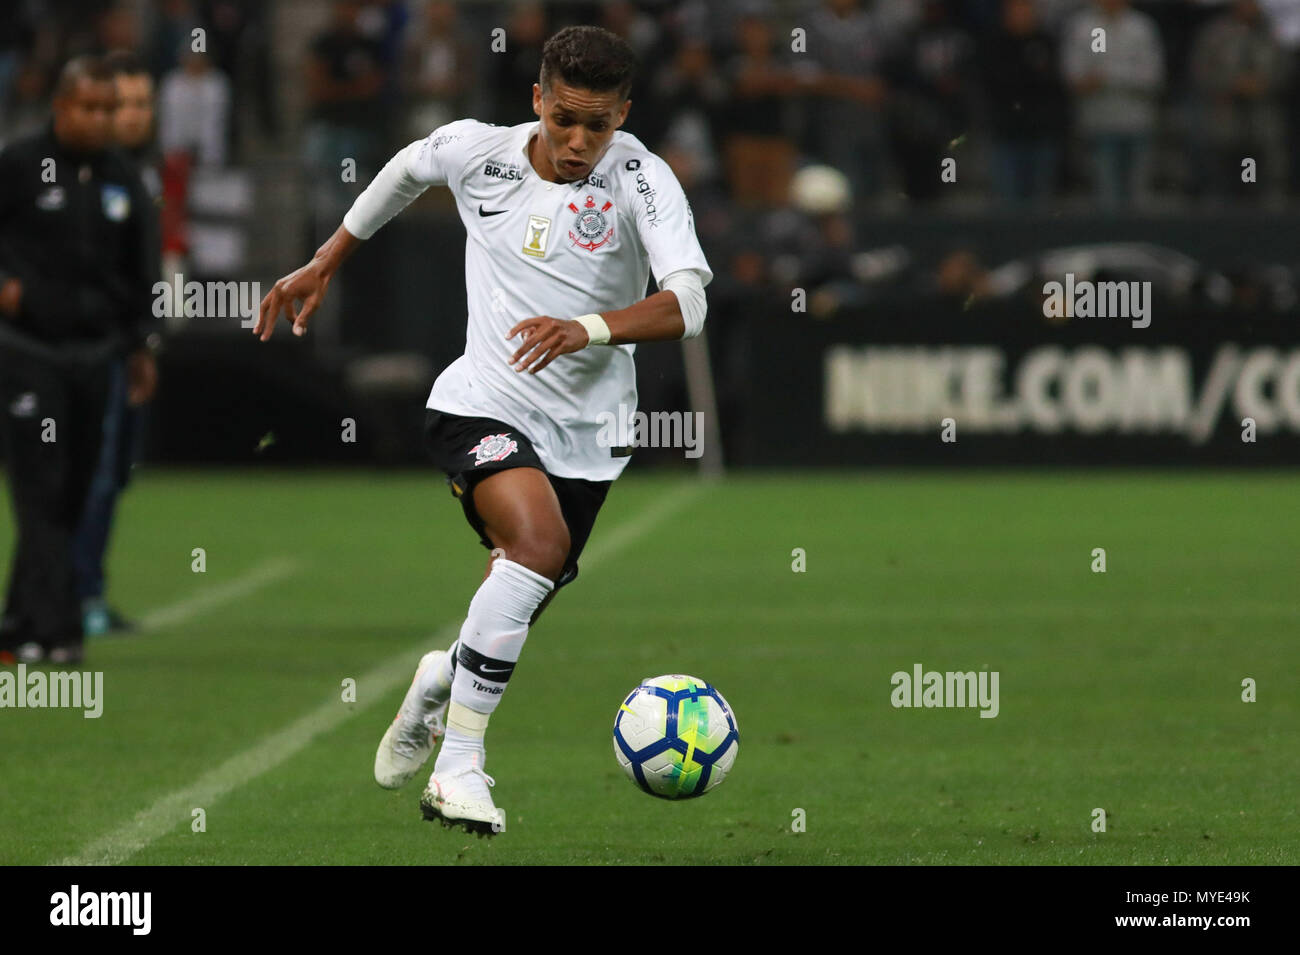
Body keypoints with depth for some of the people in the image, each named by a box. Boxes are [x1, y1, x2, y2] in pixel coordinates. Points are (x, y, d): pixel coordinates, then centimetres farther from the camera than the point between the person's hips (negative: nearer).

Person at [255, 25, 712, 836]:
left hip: (586, 433, 2)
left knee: (517, 609, 11)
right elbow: (407, 169, 20)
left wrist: (591, 328, -42)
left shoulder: (641, 179, -13)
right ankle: (458, 764, -27)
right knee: (539, 541, -30)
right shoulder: (478, 151, -5)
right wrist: (324, 266, 25)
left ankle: (443, 680, 49)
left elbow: (687, 305, -26)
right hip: (483, 403, -2)